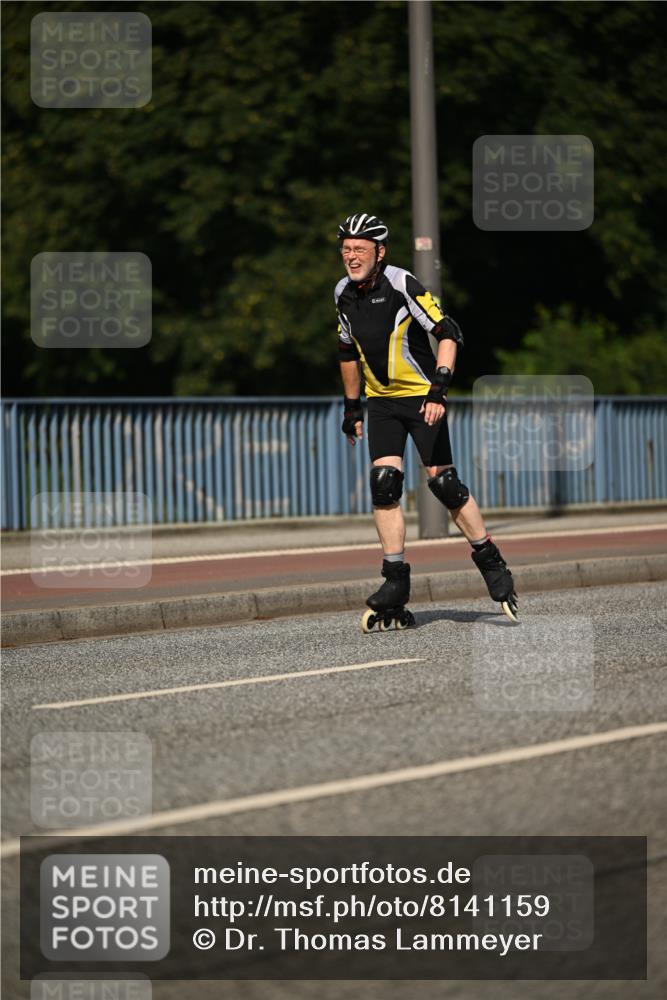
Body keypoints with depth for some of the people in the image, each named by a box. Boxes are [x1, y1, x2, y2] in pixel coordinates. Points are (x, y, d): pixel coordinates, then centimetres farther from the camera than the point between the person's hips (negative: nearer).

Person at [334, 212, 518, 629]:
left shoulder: (402, 285, -17)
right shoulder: (344, 293, 3)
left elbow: (450, 334, -20)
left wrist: (439, 388, -30)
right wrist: (352, 407, 21)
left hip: (421, 397, -5)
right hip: (382, 400, 5)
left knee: (444, 482, -7)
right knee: (384, 484, -8)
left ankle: (491, 563, 10)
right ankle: (396, 585, -5)